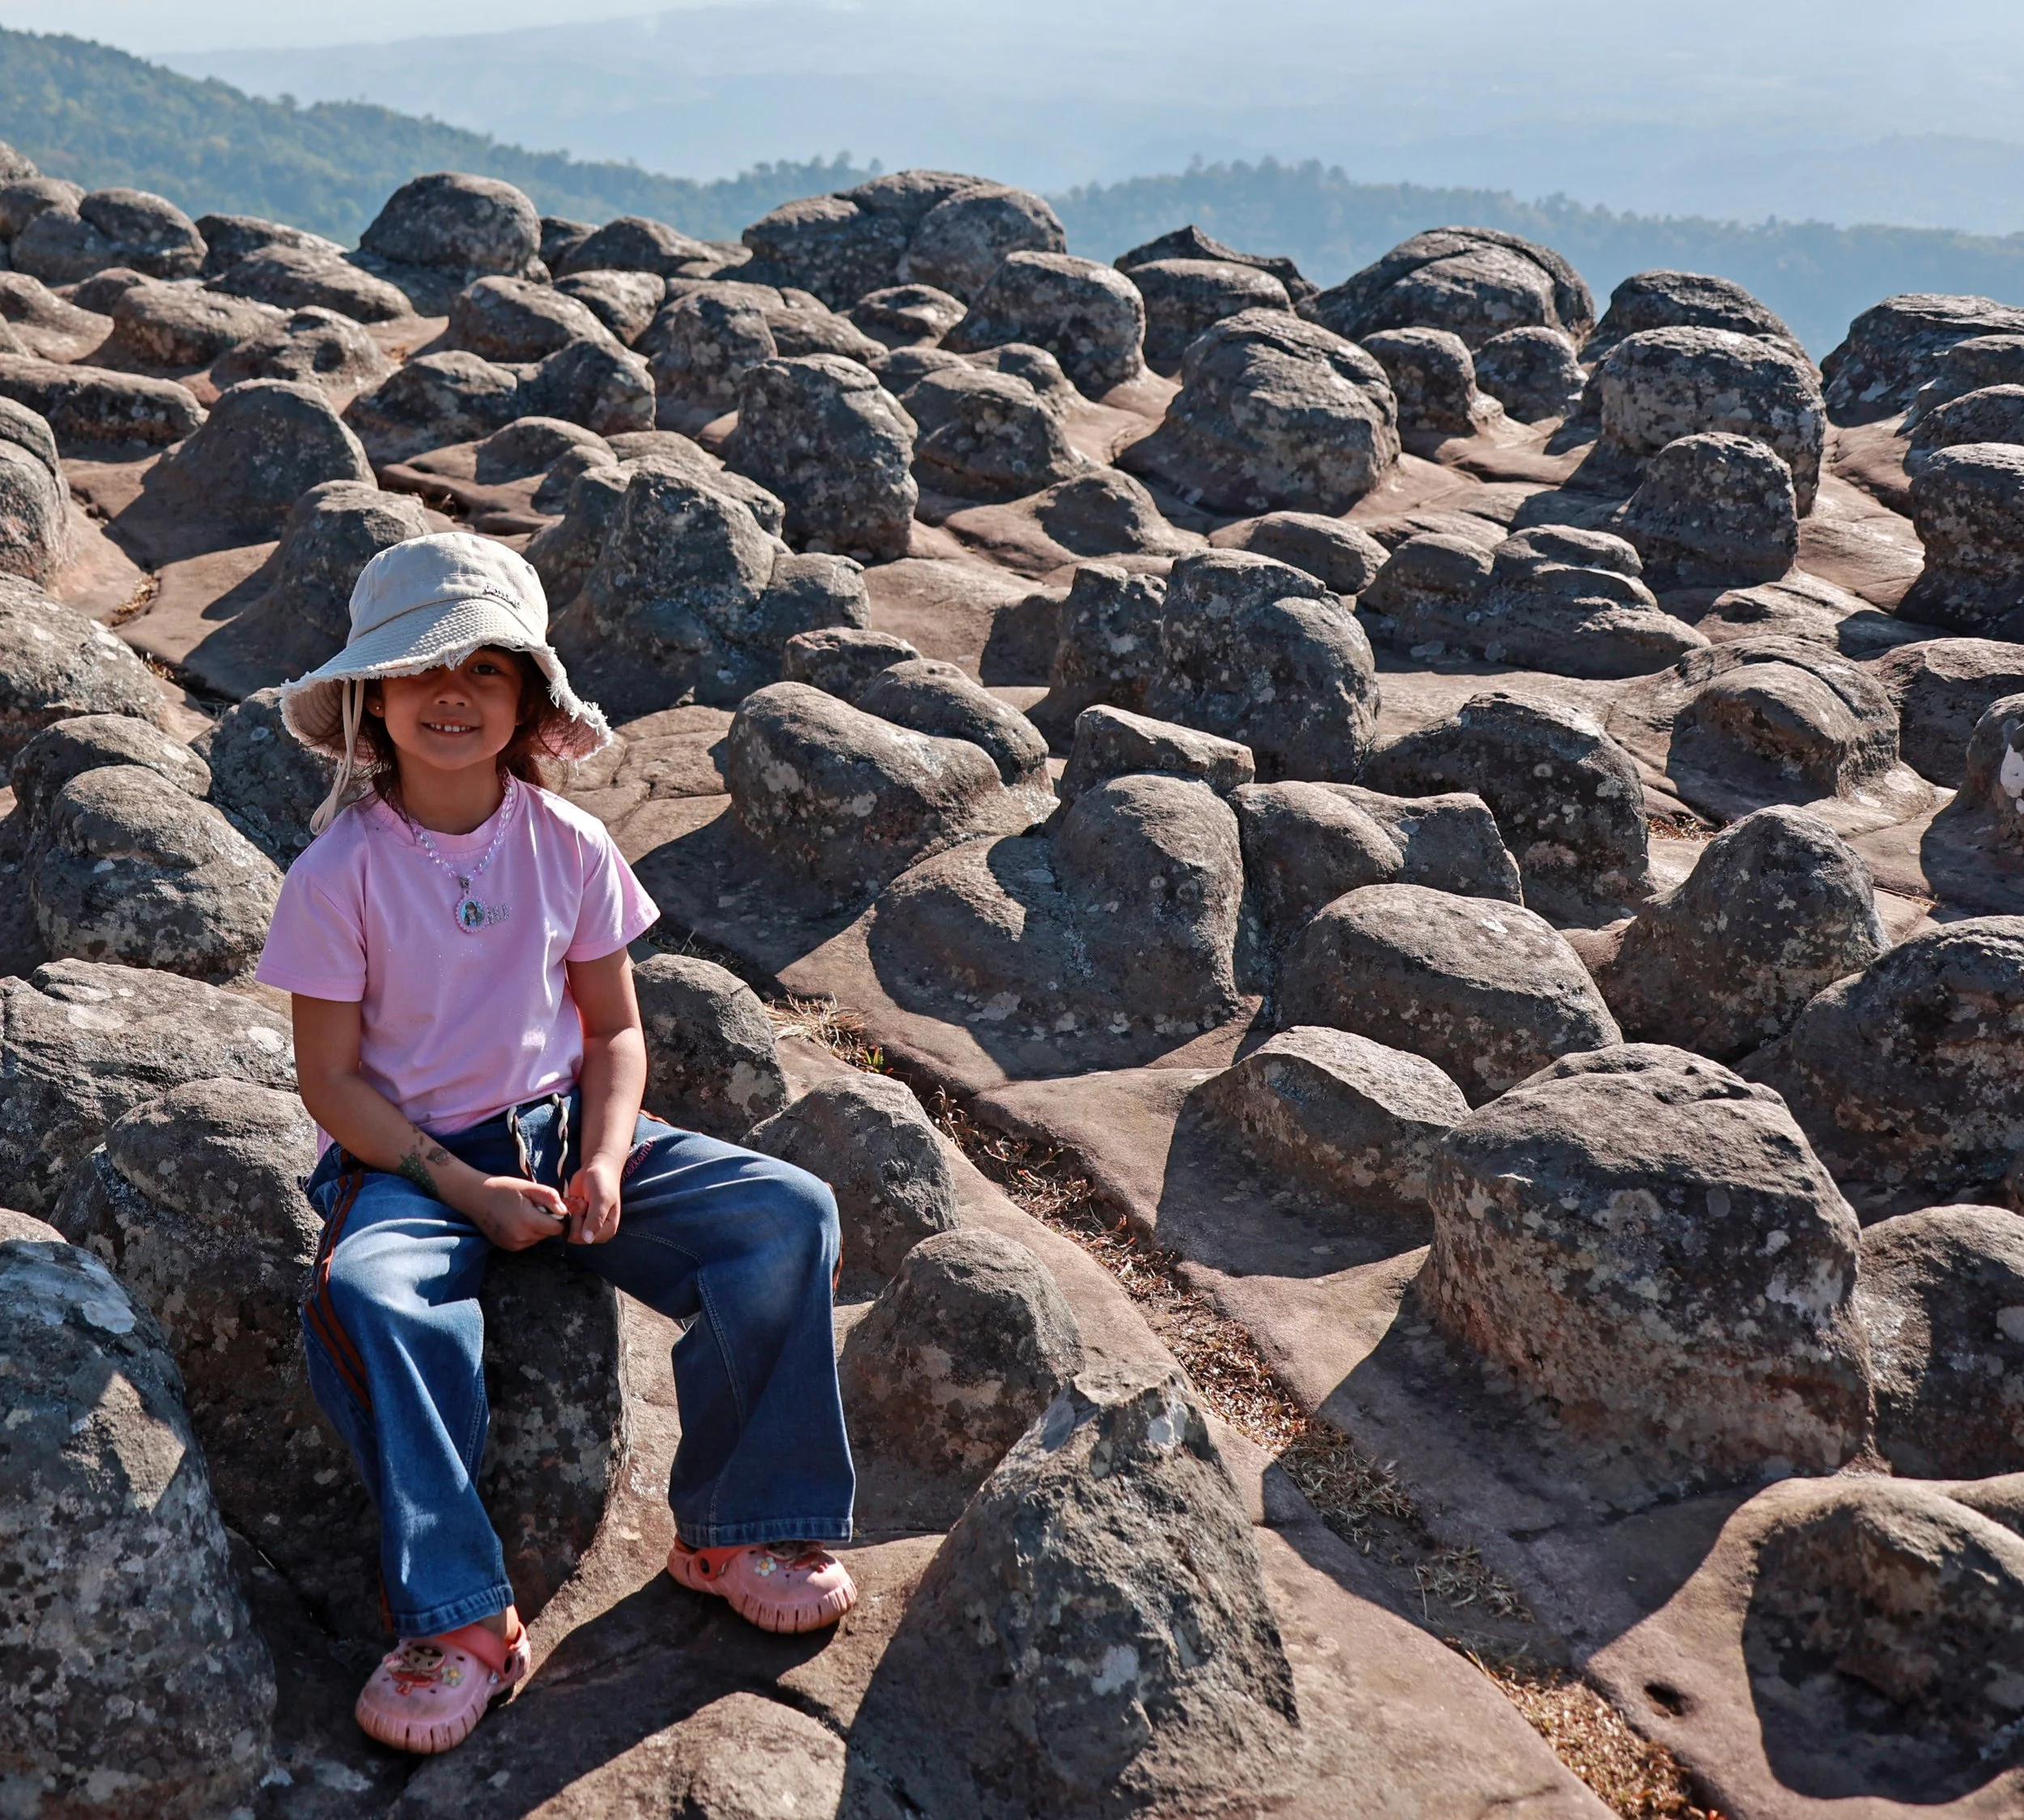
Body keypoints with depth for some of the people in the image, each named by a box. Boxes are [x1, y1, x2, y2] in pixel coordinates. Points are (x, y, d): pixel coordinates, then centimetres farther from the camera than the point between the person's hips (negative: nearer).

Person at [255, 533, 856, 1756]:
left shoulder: (569, 847, 0)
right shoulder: (341, 872, -8)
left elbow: (616, 1027, 6)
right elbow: (333, 1079, -6)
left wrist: (605, 1162, -12)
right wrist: (464, 1190, -17)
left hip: (563, 1130, 3)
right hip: (411, 1156, -3)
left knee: (789, 1217, -17)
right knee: (363, 1298, -38)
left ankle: (739, 1527, -4)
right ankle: (459, 1621, -26)